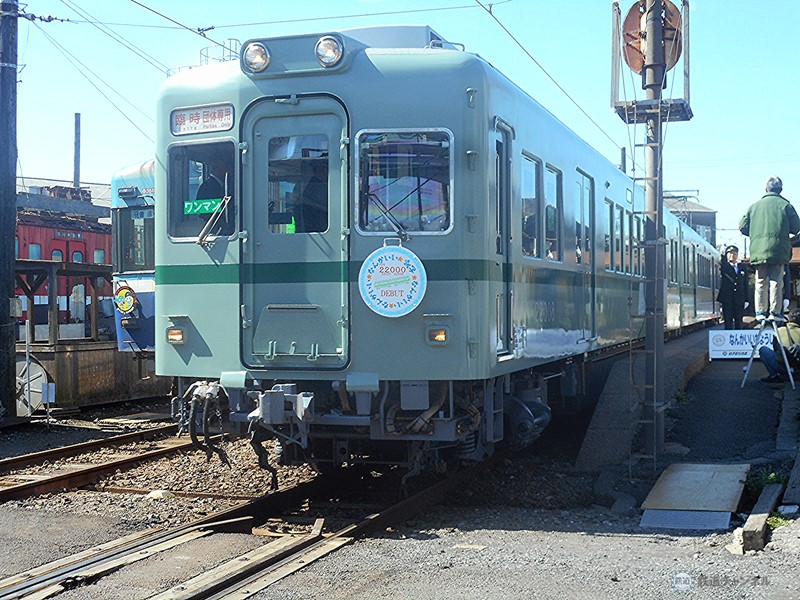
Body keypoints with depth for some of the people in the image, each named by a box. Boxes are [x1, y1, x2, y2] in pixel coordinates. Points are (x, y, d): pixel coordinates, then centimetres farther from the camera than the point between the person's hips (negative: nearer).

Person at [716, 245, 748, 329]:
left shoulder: (742, 268, 13)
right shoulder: (724, 267, 7)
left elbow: (745, 285, 12)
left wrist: (746, 300, 7)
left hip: (739, 300, 3)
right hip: (727, 300, -3)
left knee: (739, 322, 5)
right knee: (728, 322, -1)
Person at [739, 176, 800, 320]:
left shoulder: (754, 206, 10)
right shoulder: (785, 205, 2)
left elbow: (742, 227, 9)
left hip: (758, 250, 2)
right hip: (778, 250, -2)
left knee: (761, 282, 8)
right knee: (776, 281, 0)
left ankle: (760, 311, 5)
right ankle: (775, 311, -3)